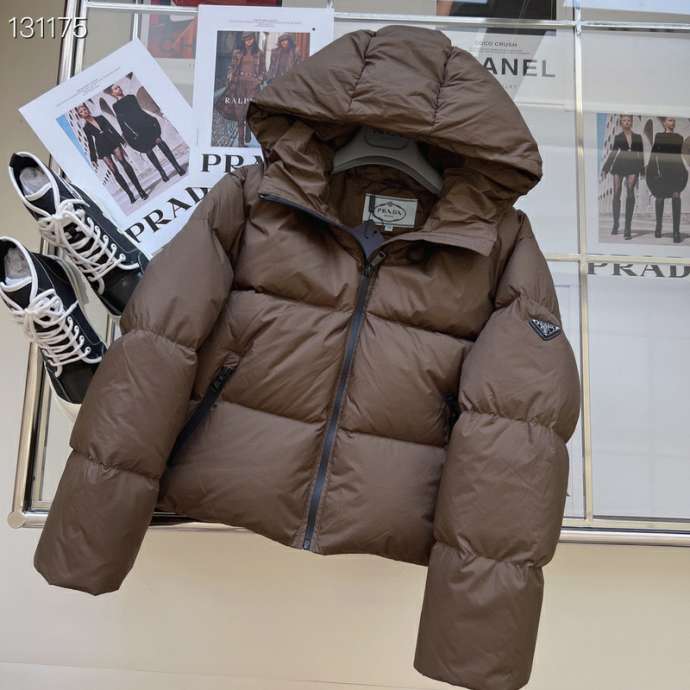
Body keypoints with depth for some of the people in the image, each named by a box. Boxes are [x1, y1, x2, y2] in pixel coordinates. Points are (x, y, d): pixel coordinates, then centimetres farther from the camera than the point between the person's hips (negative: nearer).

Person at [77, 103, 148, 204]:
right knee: (114, 171, -6)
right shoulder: (86, 128, 10)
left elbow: (112, 129, 10)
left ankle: (140, 190, -17)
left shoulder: (100, 117, 12)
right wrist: (93, 158, 5)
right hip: (102, 148, 0)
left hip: (112, 141, 0)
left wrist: (121, 140, 4)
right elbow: (90, 143, 9)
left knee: (124, 163, -14)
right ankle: (130, 194, -5)